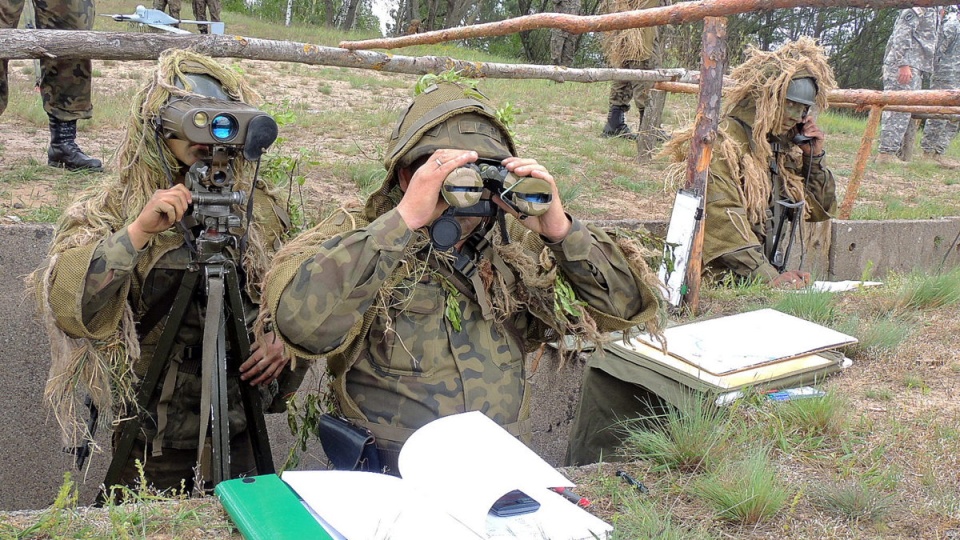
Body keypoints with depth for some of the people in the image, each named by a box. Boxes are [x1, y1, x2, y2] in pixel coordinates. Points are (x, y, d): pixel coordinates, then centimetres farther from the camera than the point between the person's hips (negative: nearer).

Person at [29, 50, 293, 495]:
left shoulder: (259, 205, 0)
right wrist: (137, 232, -32)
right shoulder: (113, 207, -9)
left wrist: (284, 337, -11)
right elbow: (66, 307, -23)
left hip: (238, 427, 3)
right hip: (151, 437, -2)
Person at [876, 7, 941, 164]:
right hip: (903, 66, -10)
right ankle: (886, 153, -10)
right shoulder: (917, 6, -10)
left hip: (916, 66, 10)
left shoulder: (933, 9, 21)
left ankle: (891, 151, 14)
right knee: (899, 109, -11)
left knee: (904, 110, 10)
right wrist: (904, 65, -24)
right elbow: (901, 35, -18)